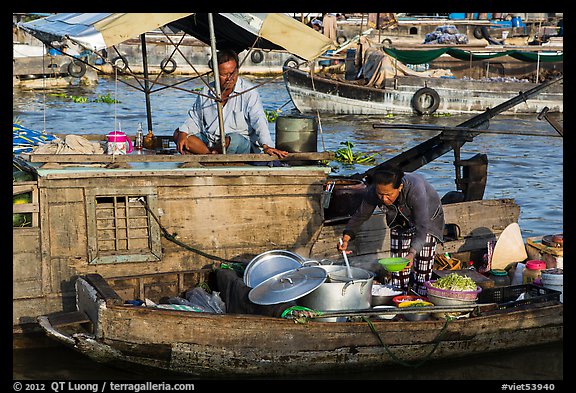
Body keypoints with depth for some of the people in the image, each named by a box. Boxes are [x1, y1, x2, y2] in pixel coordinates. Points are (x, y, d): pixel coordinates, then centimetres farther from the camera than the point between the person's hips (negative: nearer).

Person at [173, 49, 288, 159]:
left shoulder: (248, 91, -6)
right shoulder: (207, 91, 10)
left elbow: (259, 121, -17)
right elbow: (194, 118, 17)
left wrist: (266, 146, -32)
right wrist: (183, 133, -5)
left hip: (242, 144, -5)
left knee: (234, 140, -39)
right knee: (178, 133, -8)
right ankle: (212, 155, -25)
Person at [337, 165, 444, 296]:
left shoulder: (416, 191, -44)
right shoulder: (373, 192, -31)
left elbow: (422, 228, -44)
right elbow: (360, 215, -16)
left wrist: (412, 254, -58)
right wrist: (346, 238, -33)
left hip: (428, 218, -4)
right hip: (401, 221, 4)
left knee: (423, 270, -9)